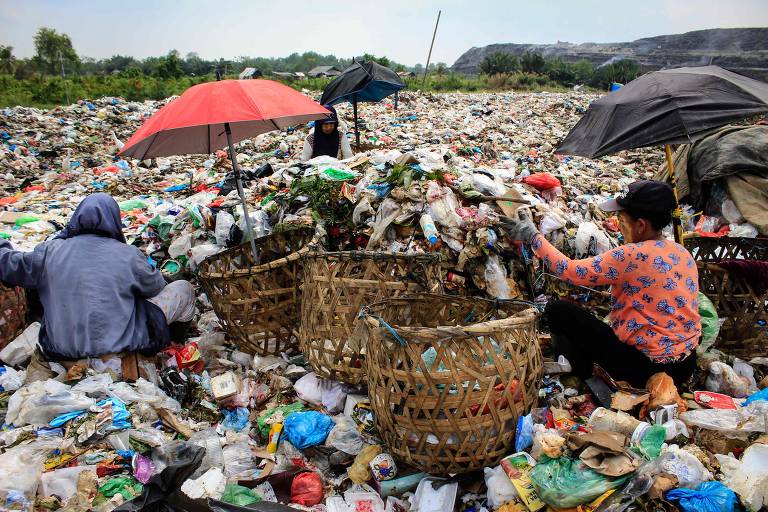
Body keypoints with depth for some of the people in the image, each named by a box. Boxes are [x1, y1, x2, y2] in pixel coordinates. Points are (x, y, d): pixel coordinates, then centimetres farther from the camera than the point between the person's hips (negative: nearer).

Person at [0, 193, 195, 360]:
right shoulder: (129, 255, -11)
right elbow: (156, 286, 6)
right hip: (121, 345, -3)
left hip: (61, 350, 4)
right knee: (184, 289, 7)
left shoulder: (50, 252, -5)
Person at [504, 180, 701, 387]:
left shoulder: (633, 255, -21)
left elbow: (570, 272, -16)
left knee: (559, 311, -1)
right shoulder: (682, 252, 3)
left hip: (648, 368, -8)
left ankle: (582, 380, 11)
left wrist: (533, 236, -6)